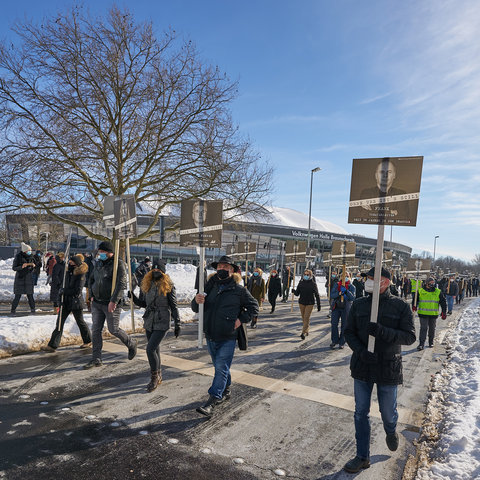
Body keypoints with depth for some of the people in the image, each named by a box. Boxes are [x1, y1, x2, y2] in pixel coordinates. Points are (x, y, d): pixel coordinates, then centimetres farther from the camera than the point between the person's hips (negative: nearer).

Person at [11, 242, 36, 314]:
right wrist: (21, 267, -23)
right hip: (20, 279, -4)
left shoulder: (30, 257, 7)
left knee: (30, 295, 2)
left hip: (28, 279, 4)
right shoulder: (18, 257, -7)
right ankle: (13, 309, 12)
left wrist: (32, 266, -7)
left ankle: (33, 309, 9)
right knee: (18, 296, -2)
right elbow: (14, 268, -7)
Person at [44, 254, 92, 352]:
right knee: (60, 322, 1)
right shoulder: (68, 271, 7)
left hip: (76, 301, -6)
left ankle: (88, 341, 28)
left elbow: (77, 291, -20)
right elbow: (63, 283, 19)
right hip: (66, 301, 6)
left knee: (80, 322, 9)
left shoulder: (81, 275, -15)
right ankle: (53, 345, 4)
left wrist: (64, 291, -18)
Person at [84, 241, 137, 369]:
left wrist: (113, 301, -24)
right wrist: (92, 295, 11)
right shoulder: (98, 263, 10)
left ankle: (131, 343, 26)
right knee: (96, 330, 5)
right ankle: (96, 359, 13)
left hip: (111, 304, -7)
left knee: (114, 330, 0)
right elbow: (91, 280, 24)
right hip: (97, 303, 7)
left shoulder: (118, 264, -12)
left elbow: (121, 284, -20)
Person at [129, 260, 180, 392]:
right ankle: (158, 376, 30)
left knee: (150, 349, -13)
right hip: (149, 323, 6)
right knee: (155, 349, 14)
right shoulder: (148, 285, 8)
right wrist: (134, 298, 0)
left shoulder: (168, 286, -7)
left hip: (162, 323, -6)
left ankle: (154, 377, 6)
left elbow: (173, 306, -5)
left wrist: (177, 324, -5)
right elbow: (145, 304, 16)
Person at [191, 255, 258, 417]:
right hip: (210, 335, 5)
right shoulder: (210, 286, 3)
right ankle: (226, 390, 38)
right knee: (219, 366, 19)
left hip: (227, 337, -4)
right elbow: (196, 308, 5)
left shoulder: (239, 290, -5)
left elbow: (253, 307, 4)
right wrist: (197, 301, -19)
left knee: (221, 368, -6)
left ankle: (212, 401, -2)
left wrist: (241, 320, -8)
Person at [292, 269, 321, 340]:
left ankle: (303, 333, -11)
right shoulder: (301, 283, 3)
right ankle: (306, 331, 27)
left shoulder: (313, 284, -5)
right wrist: (294, 291, -20)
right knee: (303, 318, 12)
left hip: (310, 303, -4)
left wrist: (319, 305, 1)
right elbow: (297, 293, 3)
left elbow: (317, 295, 1)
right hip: (301, 302, 4)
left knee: (307, 318, -10)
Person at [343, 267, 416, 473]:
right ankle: (362, 457, 26)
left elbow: (410, 336, -13)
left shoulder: (401, 306, -9)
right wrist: (361, 351, -18)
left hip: (388, 369, -2)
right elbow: (349, 332, 1)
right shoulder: (359, 305, -1)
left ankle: (391, 432, 50)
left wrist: (383, 332, -28)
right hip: (362, 367, 2)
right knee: (361, 413, 9)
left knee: (388, 412, 14)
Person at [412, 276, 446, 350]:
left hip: (433, 314, 2)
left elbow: (443, 302, 8)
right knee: (423, 328, -6)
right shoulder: (420, 291, 1)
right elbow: (415, 300, 7)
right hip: (423, 313, -2)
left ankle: (431, 342, 29)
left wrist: (444, 312, 1)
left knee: (432, 329, 13)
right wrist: (414, 306, -12)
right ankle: (421, 344, -5)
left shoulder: (438, 292, 5)